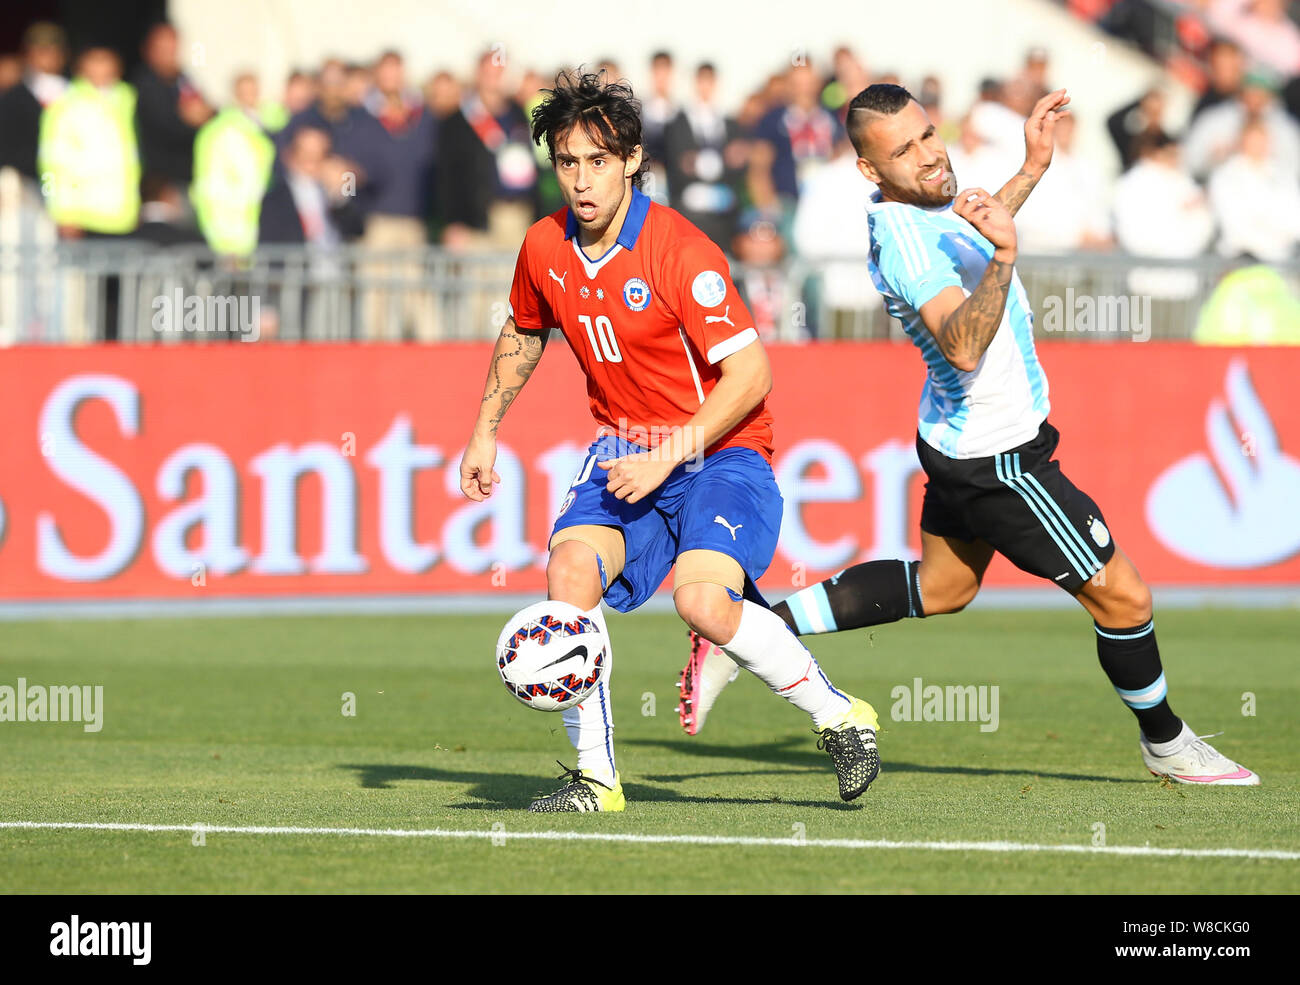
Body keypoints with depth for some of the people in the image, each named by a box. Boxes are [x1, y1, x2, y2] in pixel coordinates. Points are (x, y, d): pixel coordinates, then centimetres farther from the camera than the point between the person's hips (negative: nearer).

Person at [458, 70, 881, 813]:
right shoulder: (546, 249, 0)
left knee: (703, 601, -28)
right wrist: (486, 431, 20)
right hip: (625, 451, 6)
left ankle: (840, 716, -6)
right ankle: (595, 777, -11)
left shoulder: (678, 250, -19)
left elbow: (750, 373, -19)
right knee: (570, 570, -20)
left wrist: (669, 458, -21)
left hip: (719, 452, -6)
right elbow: (524, 335, 23)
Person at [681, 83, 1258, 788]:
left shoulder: (928, 202, 1)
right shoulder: (902, 237, -29)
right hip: (998, 458, -10)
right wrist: (1003, 255, -51)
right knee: (1122, 596, 2)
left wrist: (1031, 169, 20)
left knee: (940, 586, 26)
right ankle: (1165, 743, 23)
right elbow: (963, 349, -41)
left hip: (959, 439, 10)